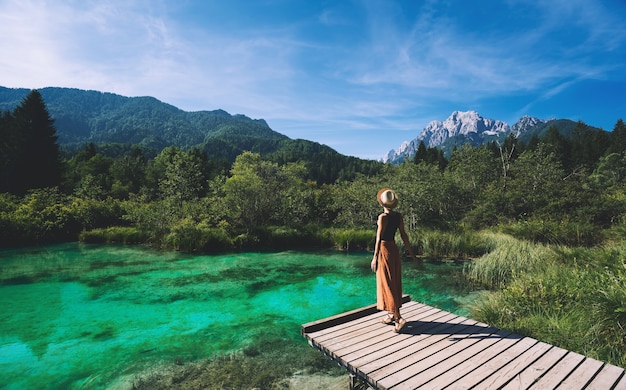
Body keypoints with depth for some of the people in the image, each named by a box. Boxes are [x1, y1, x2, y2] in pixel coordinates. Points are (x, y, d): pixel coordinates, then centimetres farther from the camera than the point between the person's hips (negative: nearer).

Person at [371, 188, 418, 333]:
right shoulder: (399, 216, 2)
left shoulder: (383, 216, -16)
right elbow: (404, 236, 5)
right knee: (395, 283, 14)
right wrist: (411, 253, 13)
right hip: (394, 249, 7)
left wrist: (375, 257, -16)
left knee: (387, 284, -1)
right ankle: (392, 315, 25)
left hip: (384, 249, -7)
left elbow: (379, 238, -18)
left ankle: (398, 318, -5)